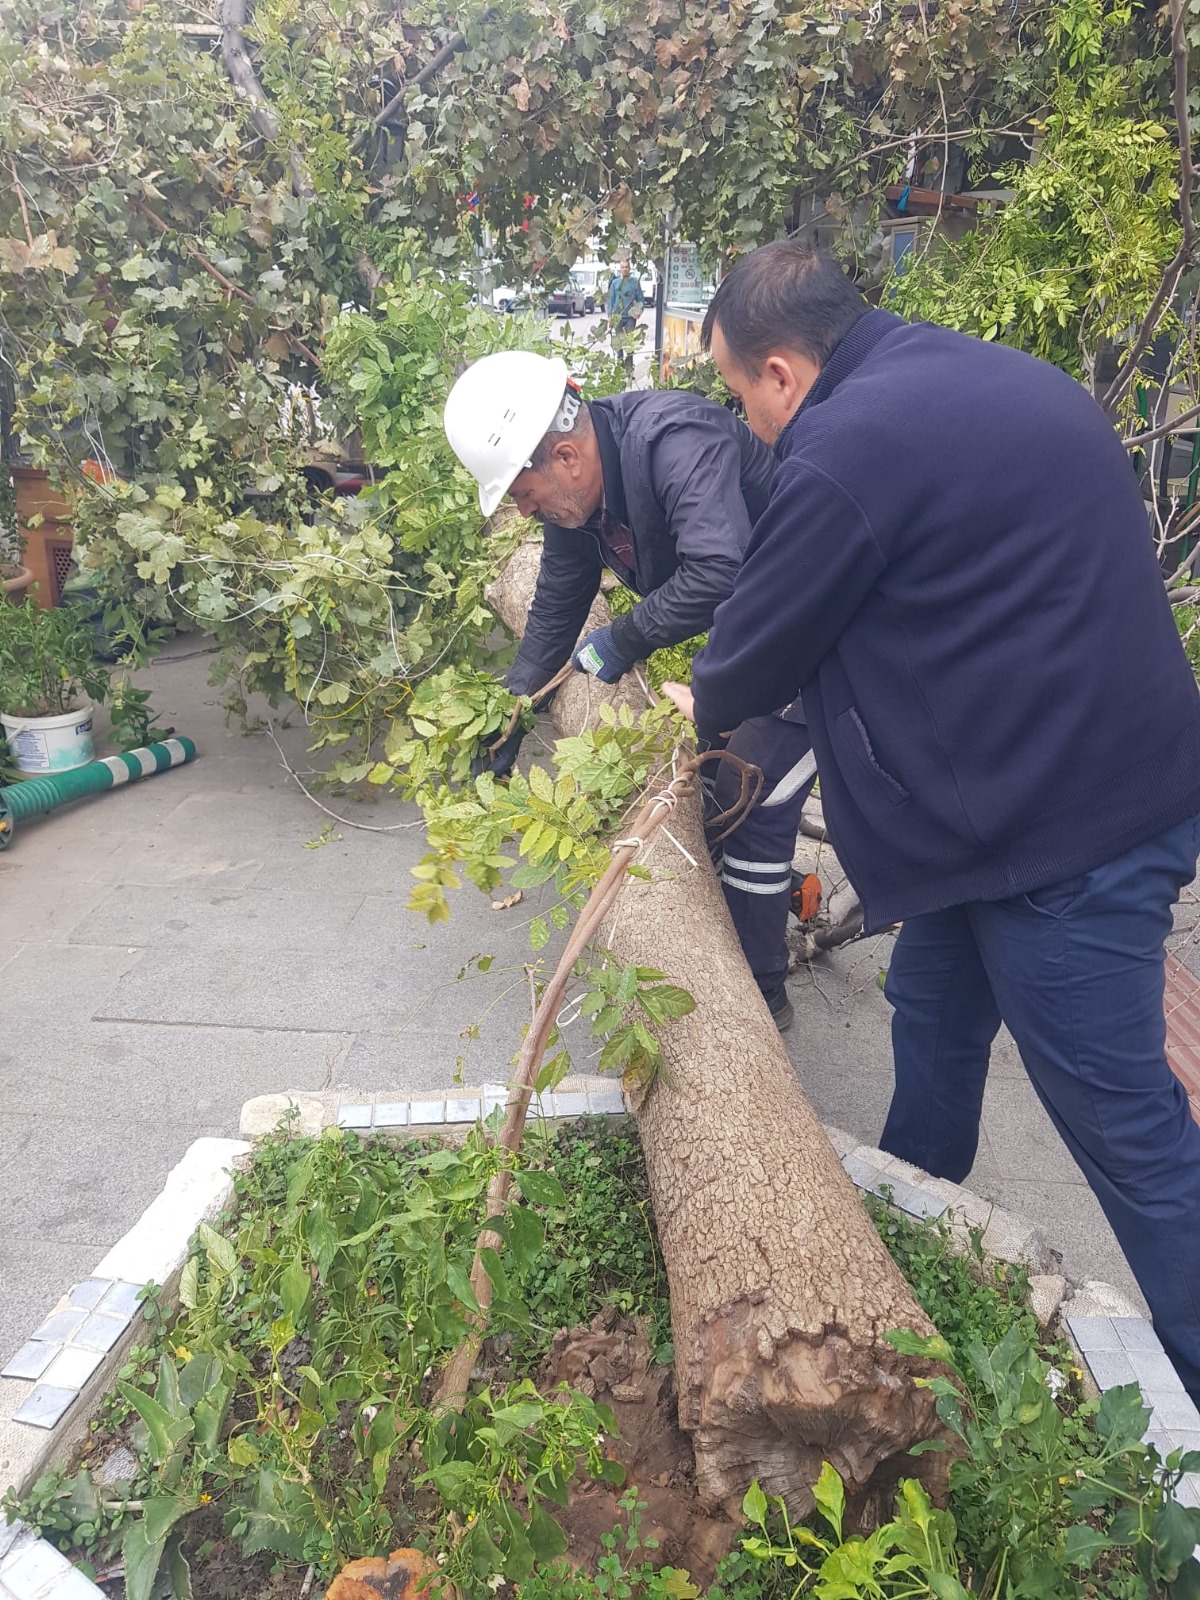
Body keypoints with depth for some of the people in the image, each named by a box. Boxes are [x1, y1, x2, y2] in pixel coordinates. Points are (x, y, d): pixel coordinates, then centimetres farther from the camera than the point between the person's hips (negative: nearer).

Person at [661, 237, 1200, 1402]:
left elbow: (762, 639, -9)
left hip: (1066, 824, -10)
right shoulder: (997, 376, 11)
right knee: (935, 1011, 23)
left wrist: (706, 706, 15)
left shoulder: (848, 447, -19)